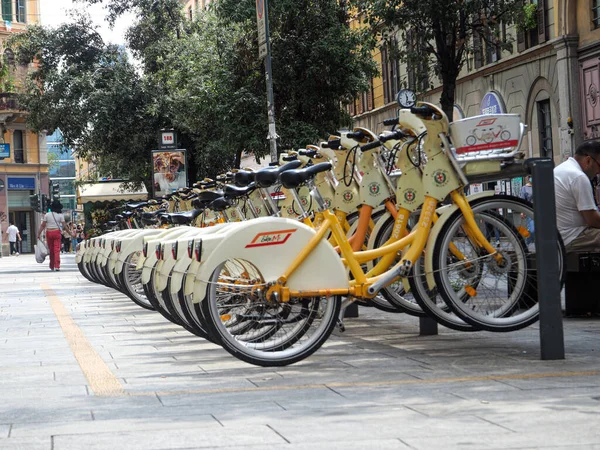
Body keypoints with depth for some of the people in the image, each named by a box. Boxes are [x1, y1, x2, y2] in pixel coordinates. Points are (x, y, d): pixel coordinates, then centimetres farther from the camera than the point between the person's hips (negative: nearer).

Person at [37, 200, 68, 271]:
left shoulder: (47, 215, 2)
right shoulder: (60, 215, -3)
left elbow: (43, 225, 1)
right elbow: (64, 225, -5)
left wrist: (39, 234, 5)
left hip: (49, 233, 2)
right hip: (57, 233, -2)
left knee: (51, 250, 13)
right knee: (57, 249, -4)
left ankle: (52, 266, 22)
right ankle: (57, 266, -15)